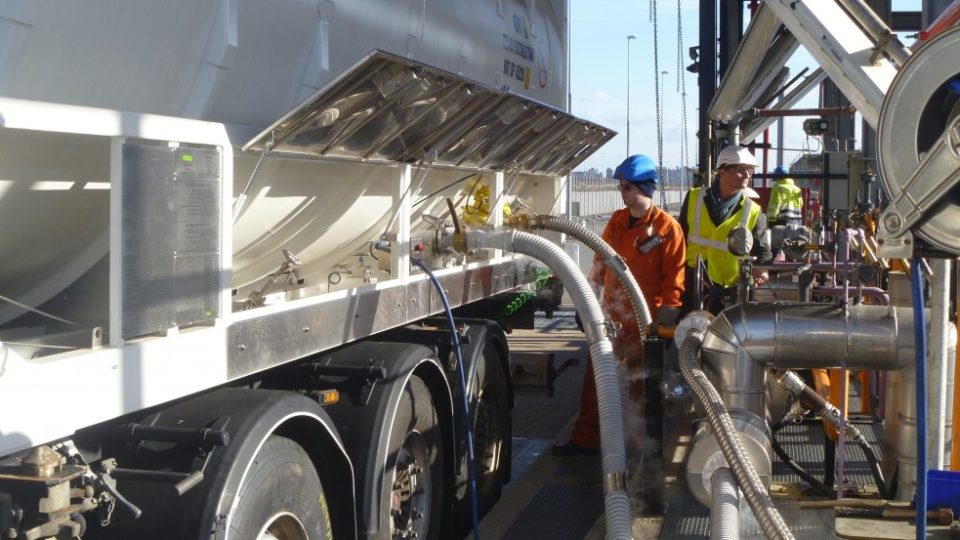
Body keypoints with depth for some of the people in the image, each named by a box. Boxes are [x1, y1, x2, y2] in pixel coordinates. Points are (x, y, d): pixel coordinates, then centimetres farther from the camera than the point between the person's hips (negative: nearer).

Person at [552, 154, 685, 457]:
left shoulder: (667, 228, -11)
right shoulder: (616, 221, 7)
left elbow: (674, 279, -10)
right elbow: (601, 261, 15)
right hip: (613, 317, 5)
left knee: (639, 386, 9)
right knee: (595, 378, 5)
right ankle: (585, 439, 12)